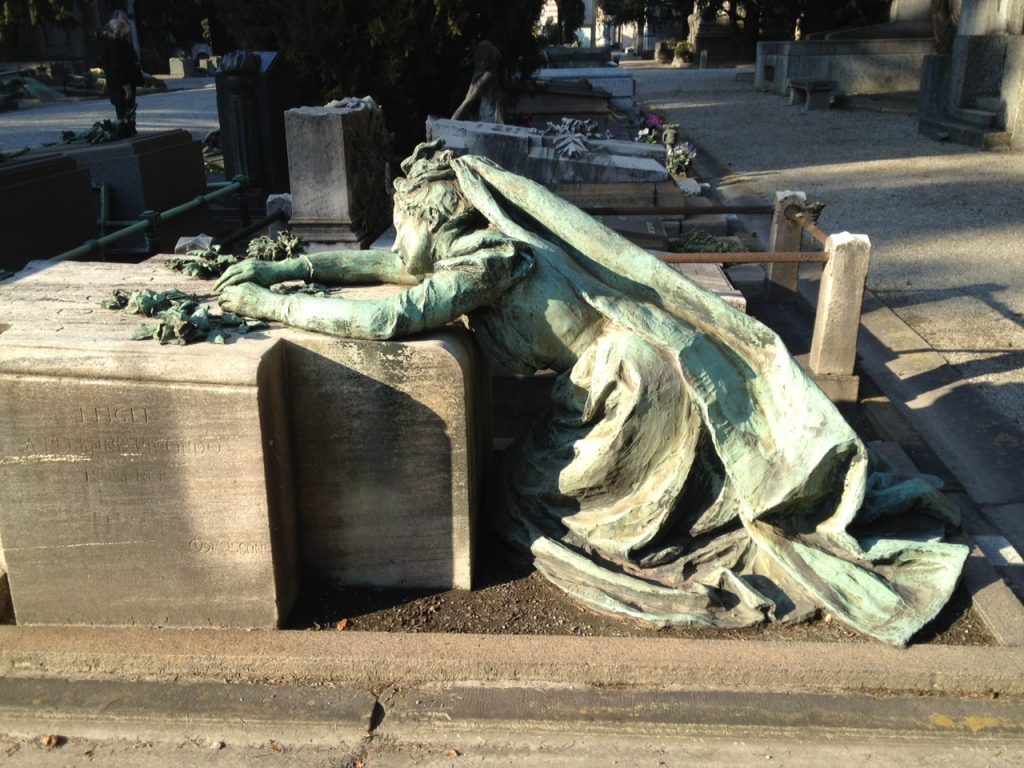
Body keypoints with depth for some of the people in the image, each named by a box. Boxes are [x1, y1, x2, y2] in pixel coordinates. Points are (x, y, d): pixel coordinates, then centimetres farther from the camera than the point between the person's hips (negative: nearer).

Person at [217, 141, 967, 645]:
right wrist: (282, 266, 8)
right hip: (619, 374, 9)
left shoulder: (485, 259, -22)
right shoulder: (464, 248, 5)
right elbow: (379, 264, 15)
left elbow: (387, 317, -30)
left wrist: (275, 307, -19)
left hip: (634, 382, -9)